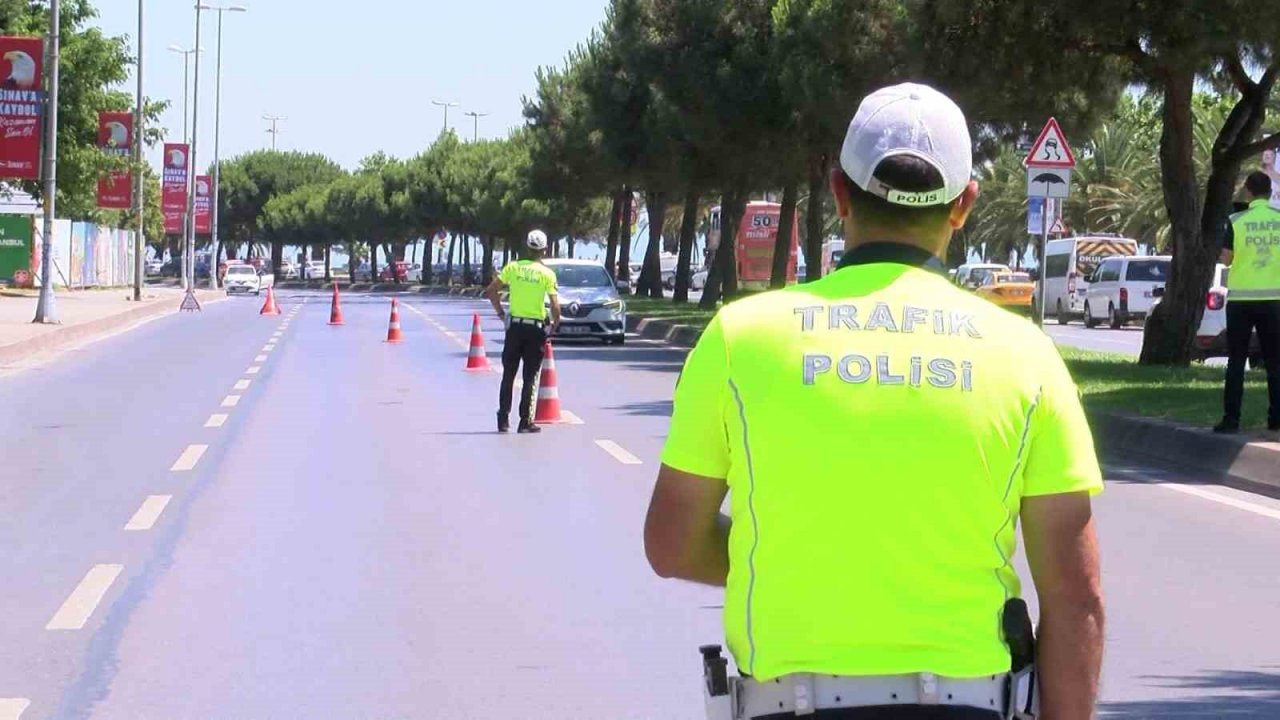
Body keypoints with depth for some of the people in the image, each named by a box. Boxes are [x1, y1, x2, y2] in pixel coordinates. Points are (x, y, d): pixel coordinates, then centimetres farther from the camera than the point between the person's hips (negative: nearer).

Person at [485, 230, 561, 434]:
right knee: (530, 378, 4)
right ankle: (526, 421, 2)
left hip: (514, 326, 2)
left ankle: (503, 419, 10)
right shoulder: (547, 274, -7)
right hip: (536, 328, -2)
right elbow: (555, 306, -12)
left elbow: (491, 291, 0)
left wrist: (500, 313, 9)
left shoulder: (513, 268, 0)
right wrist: (553, 329, 1)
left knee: (508, 375, 11)